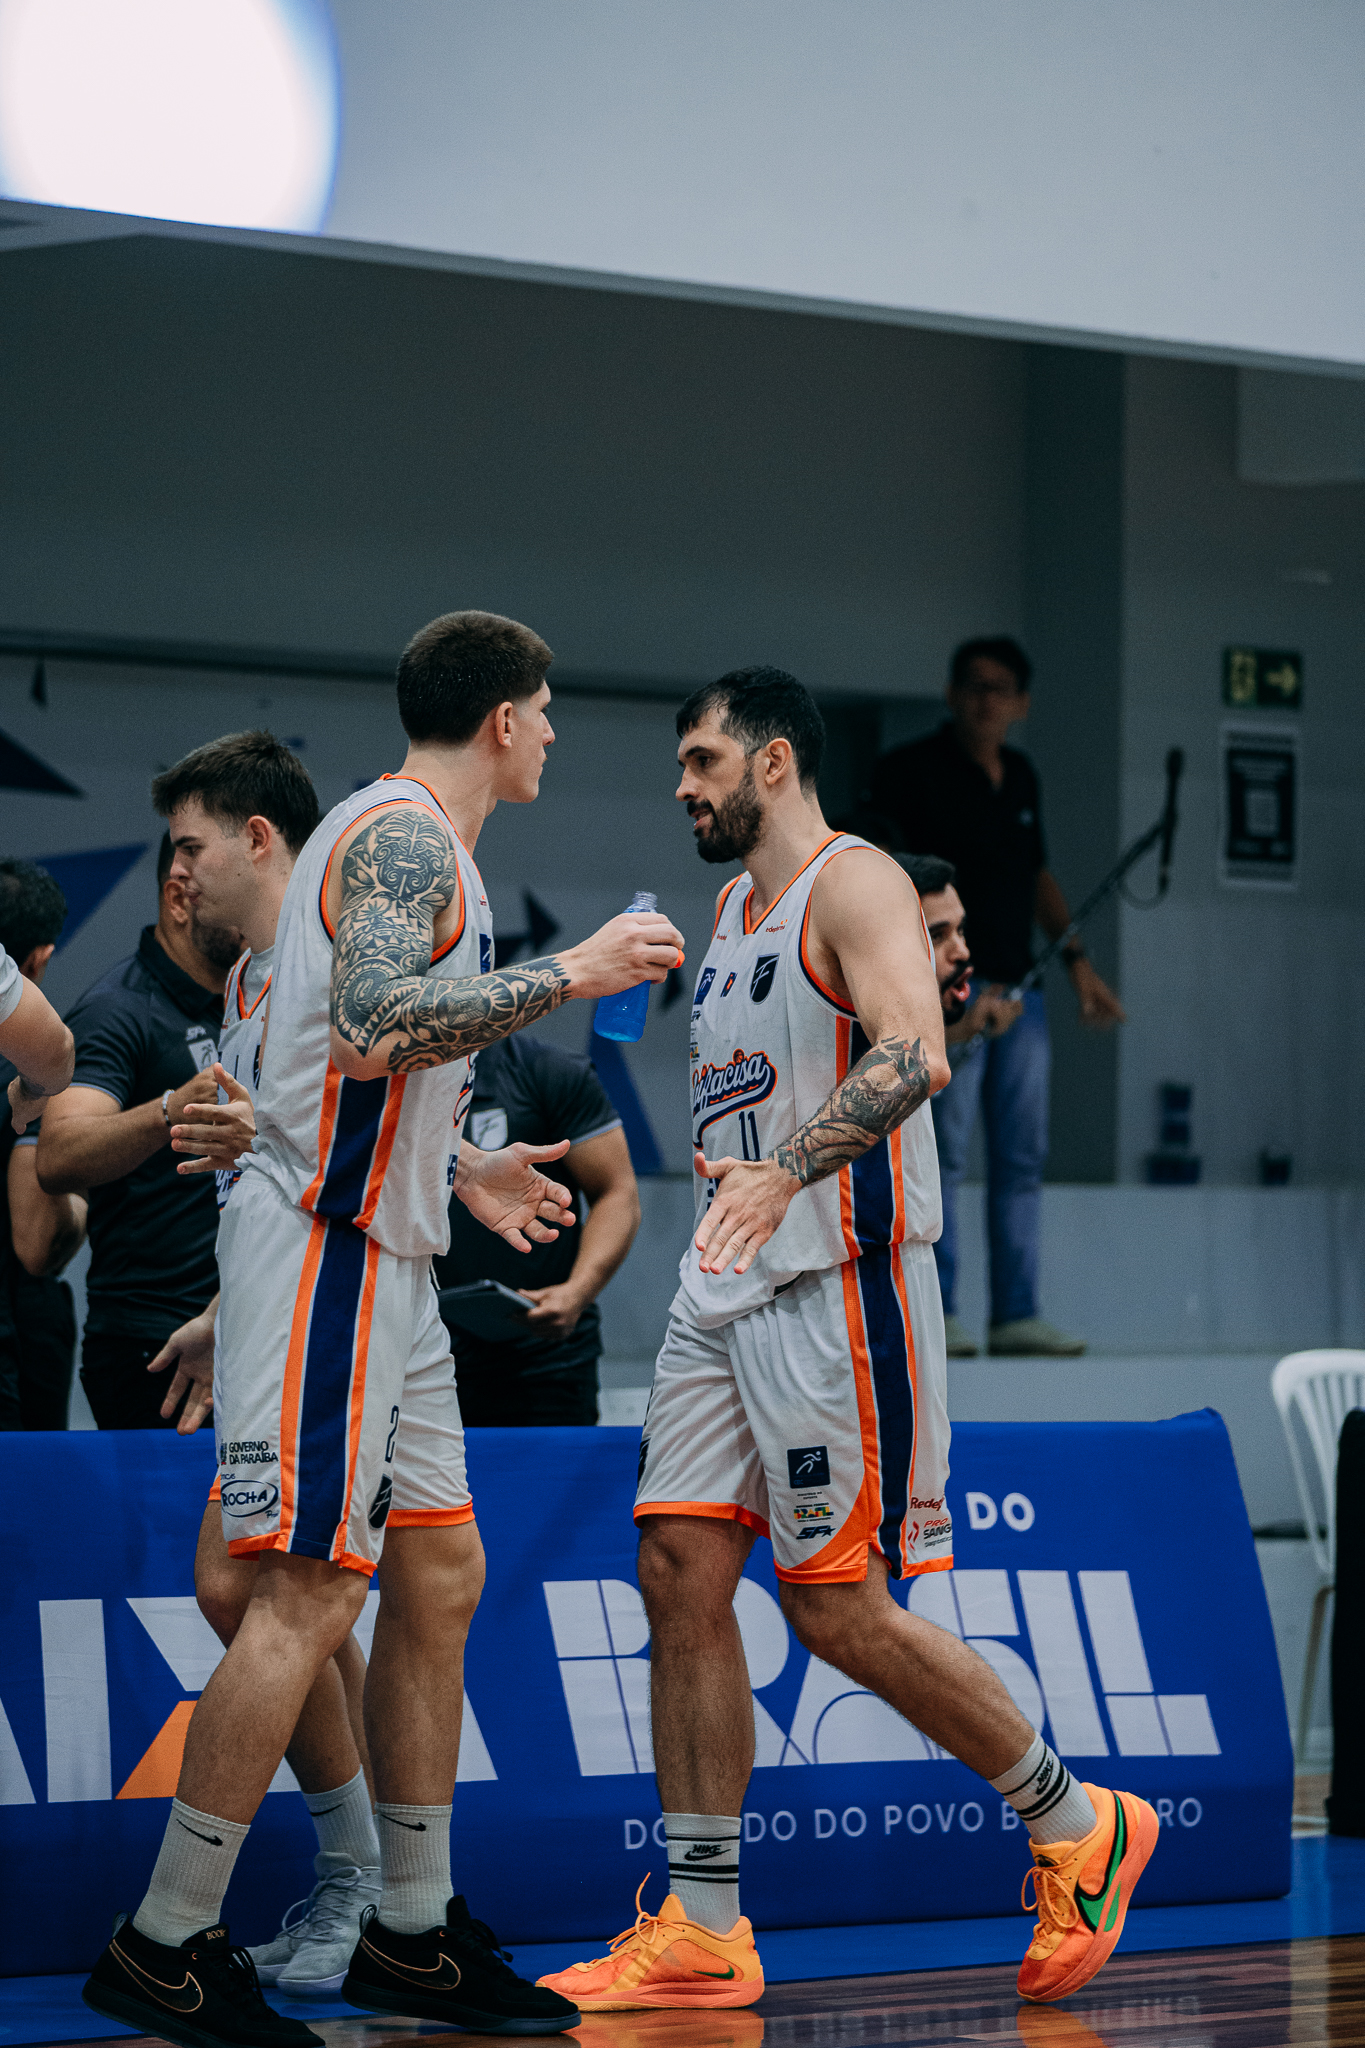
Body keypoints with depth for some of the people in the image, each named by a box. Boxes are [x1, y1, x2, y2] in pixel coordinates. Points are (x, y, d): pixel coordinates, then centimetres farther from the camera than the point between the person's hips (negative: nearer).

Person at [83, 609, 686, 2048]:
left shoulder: (406, 838, 21)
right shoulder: (405, 838, -12)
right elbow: (372, 1026, -28)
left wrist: (464, 1173, 25)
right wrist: (570, 974, -21)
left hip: (376, 1257, 11)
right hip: (328, 1248, -11)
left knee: (438, 1578, 11)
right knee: (309, 1592, -12)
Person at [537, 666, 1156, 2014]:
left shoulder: (854, 883, -9)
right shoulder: (732, 911, 19)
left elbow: (914, 1056, -25)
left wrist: (787, 1170, -36)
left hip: (838, 1284, -9)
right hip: (724, 1296, 9)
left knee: (836, 1608, -8)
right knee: (681, 1573, 0)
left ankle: (1079, 1829, 9)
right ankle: (702, 1931, 3)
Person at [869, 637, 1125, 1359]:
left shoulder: (1022, 778, 16)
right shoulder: (909, 770, -4)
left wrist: (1076, 960, 19)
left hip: (1019, 989, 7)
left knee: (1022, 1158, 6)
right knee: (942, 1153, -9)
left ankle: (1016, 1315, 10)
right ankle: (933, 1315, -7)